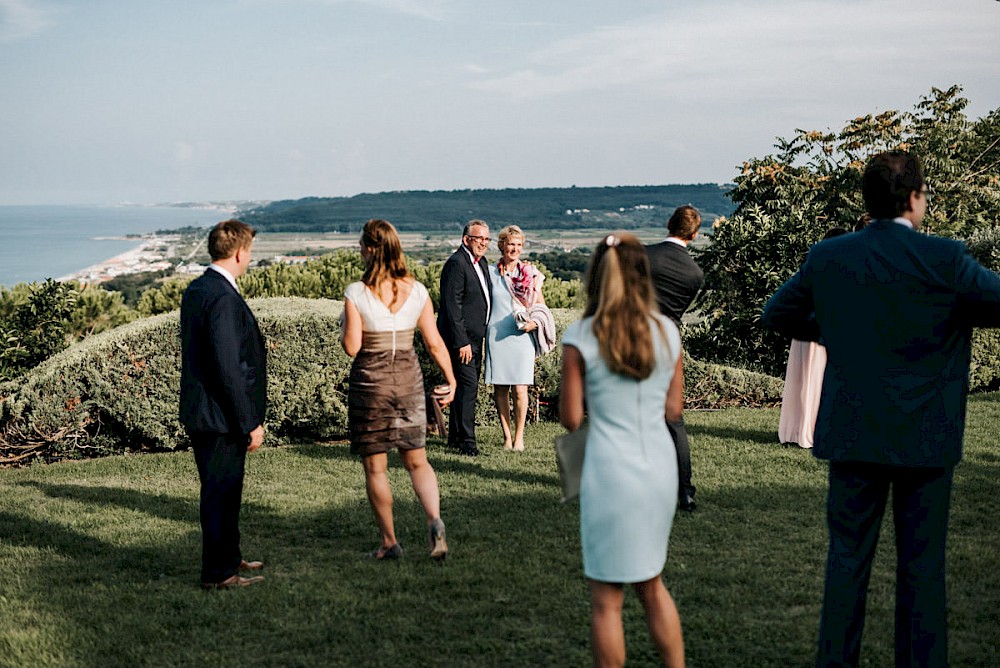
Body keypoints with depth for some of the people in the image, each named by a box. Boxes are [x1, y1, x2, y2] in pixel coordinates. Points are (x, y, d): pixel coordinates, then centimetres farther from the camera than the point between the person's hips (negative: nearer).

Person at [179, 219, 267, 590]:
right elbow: (228, 369, -25)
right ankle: (218, 573, 13)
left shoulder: (195, 290, 9)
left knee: (222, 490, 21)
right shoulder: (223, 299, -22)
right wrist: (250, 424, -19)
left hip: (200, 410, 10)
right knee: (220, 493, 2)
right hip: (221, 417, -10)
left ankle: (228, 557, 36)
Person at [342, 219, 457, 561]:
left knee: (375, 468, 10)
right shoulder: (417, 291, -2)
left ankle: (389, 542, 15)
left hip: (369, 382, -3)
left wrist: (345, 324, 6)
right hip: (409, 378, 3)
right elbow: (434, 342, 1)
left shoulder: (356, 293, -13)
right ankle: (435, 521, -9)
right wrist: (450, 379, 12)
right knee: (417, 460, 14)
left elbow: (352, 347, -13)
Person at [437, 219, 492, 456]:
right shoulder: (456, 264, -14)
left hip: (474, 338, 9)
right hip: (461, 338, -9)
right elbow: (453, 306, -19)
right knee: (468, 386, -12)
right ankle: (466, 441, -8)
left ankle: (455, 437, 23)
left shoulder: (481, 263, 15)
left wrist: (477, 339, 15)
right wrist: (462, 342, -21)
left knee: (466, 387, 14)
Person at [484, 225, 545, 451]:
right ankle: (507, 436, 12)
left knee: (520, 389, -5)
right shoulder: (491, 272, 6)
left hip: (521, 336, -1)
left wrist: (535, 322, -7)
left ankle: (519, 436, 6)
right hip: (496, 336, 1)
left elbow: (540, 305, 11)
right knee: (499, 388, 3)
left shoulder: (530, 273, 6)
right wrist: (484, 325, 0)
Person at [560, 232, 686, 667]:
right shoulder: (667, 331, 2)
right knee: (651, 583, 22)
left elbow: (570, 419, -5)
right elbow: (673, 409, 8)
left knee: (606, 598, 7)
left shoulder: (581, 337, -9)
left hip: (611, 470, -5)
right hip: (660, 467, 5)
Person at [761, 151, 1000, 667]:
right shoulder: (944, 259, -13)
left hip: (853, 433, 3)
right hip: (925, 438, -2)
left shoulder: (827, 257, -2)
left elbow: (775, 315, 11)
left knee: (848, 555, 12)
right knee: (922, 564, 8)